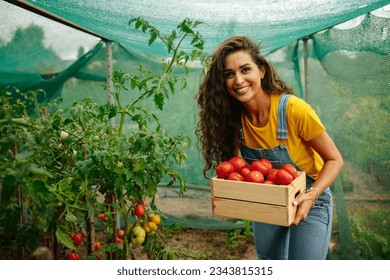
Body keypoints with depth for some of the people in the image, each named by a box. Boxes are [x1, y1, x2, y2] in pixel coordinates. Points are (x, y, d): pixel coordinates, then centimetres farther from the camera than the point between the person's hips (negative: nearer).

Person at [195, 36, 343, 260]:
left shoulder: (294, 109, -27)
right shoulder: (234, 117, -15)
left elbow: (334, 159, -15)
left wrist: (312, 195, -30)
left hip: (308, 203, -3)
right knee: (269, 258, 19)